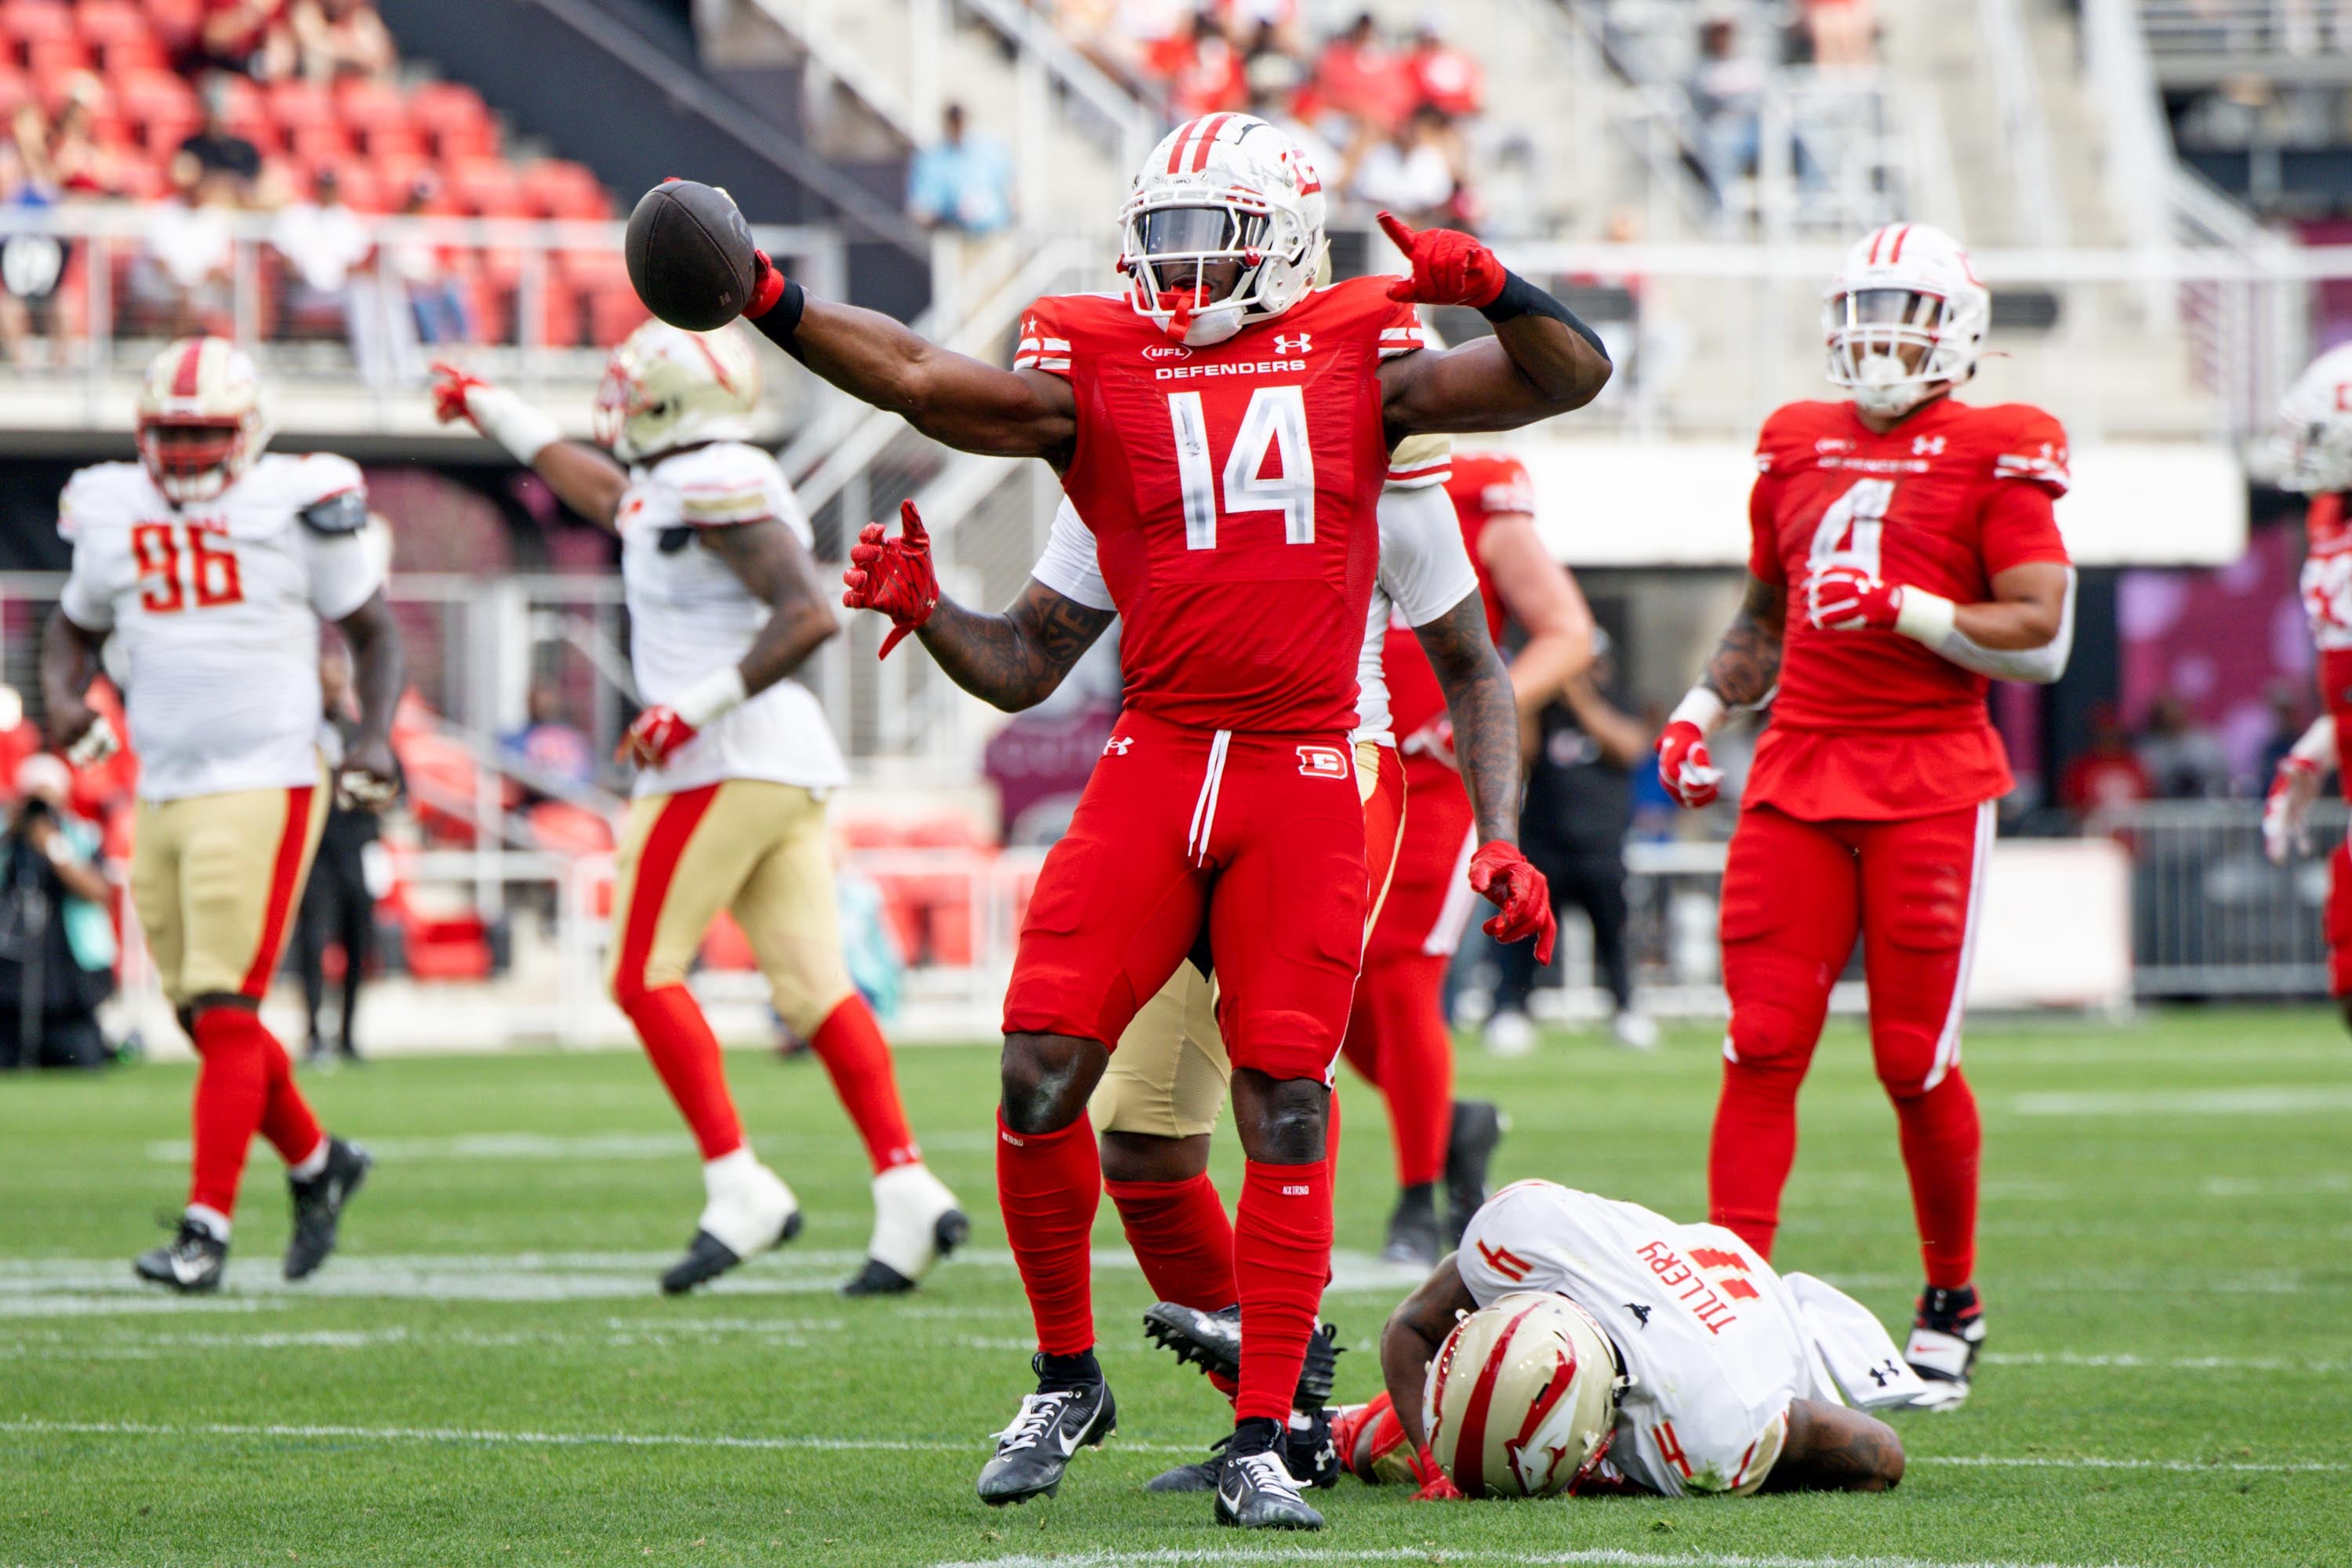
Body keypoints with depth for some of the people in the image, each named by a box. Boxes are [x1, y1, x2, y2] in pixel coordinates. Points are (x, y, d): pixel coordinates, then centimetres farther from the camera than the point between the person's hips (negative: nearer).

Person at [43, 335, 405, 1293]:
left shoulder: (296, 508, -5)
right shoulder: (113, 514, 7)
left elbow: (372, 630, 5)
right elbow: (75, 627, 22)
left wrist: (375, 737, -9)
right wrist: (64, 698, 1)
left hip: (264, 786, -5)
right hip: (161, 793, 5)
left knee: (225, 1014, -11)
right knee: (205, 1020, 10)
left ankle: (206, 1229, -10)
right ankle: (317, 1164, 32)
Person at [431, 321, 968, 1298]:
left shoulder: (720, 491, -12)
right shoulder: (671, 491, 18)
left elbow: (807, 616, -21)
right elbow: (588, 481, 39)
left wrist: (695, 710, -22)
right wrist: (488, 408, 50)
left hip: (724, 764, -9)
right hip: (791, 767, 9)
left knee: (646, 973, -2)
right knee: (811, 986, 3)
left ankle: (739, 1185, -8)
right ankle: (907, 1189, -7)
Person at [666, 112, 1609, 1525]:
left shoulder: (1358, 362, 9)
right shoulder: (1097, 371, 8)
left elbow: (1573, 376, 8)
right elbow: (918, 379, -3)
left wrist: (1486, 284, -10)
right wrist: (770, 304, -15)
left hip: (1305, 783, -1)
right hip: (1154, 763, 1)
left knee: (1284, 1106, -4)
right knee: (1042, 1071, -8)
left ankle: (1264, 1437, 3)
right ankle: (1067, 1378, 13)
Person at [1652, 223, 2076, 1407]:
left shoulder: (1997, 455, -1)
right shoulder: (1797, 447, 15)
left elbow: (2043, 638, -7)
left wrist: (1904, 608, -16)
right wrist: (1700, 711, 13)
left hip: (1930, 784, -4)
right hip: (1798, 774, 4)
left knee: (1915, 1061, -1)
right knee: (1762, 1048, -5)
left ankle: (1953, 1299, 19)